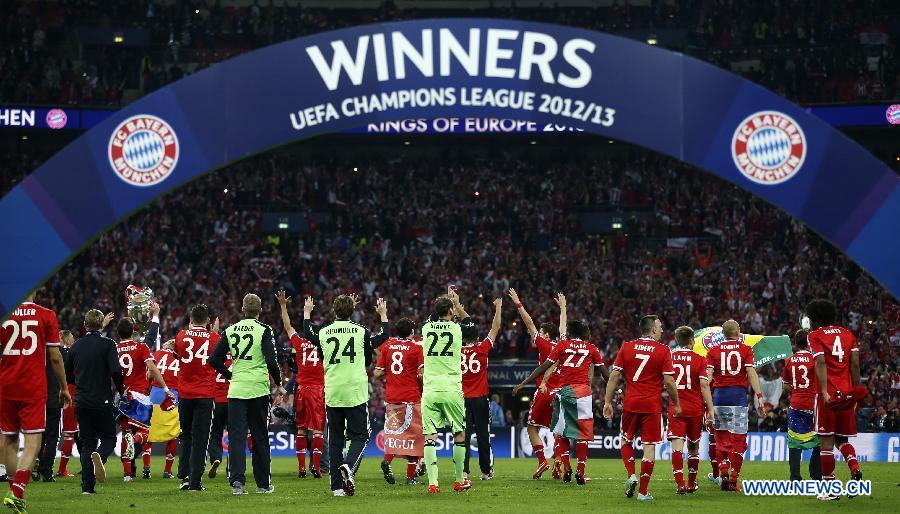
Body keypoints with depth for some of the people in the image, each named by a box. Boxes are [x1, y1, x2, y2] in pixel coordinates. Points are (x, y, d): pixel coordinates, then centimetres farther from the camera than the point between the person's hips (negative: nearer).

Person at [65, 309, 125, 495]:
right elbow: (116, 370, -18)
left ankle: (87, 486, -1)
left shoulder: (76, 345, 7)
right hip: (102, 401, -4)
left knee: (87, 442, 10)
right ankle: (99, 456, -25)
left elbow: (67, 374, 13)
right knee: (109, 438, 10)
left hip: (81, 402, 4)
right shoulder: (107, 344, -6)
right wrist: (121, 389, 0)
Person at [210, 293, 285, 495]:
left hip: (236, 390, 2)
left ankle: (237, 481, -13)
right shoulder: (263, 330, -4)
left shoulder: (230, 331, 5)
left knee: (237, 437, 1)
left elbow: (215, 360, 5)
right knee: (260, 437, 8)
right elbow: (271, 361, -13)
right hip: (259, 389, -2)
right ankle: (263, 483, 15)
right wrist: (278, 384, 1)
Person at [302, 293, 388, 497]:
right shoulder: (361, 331, -3)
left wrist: (307, 313, 42)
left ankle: (337, 486, 5)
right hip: (356, 394, -2)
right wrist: (383, 315, 32)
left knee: (335, 440, 8)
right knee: (360, 436, 6)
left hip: (332, 395, 2)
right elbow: (383, 337, 16)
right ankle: (349, 466, -23)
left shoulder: (324, 333, 2)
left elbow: (308, 334, 26)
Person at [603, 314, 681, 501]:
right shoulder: (663, 350, -4)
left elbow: (614, 376, 1)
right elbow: (668, 381, -6)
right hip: (652, 405, -2)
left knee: (626, 441, 19)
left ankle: (631, 475, -1)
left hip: (630, 403, 2)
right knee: (649, 446, 2)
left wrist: (608, 402, 7)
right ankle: (643, 491, 2)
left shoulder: (627, 347, 3)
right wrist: (677, 404, 6)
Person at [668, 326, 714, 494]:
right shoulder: (699, 360, -3)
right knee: (693, 446, 15)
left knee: (677, 445, -7)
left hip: (675, 409, 0)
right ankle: (692, 483, 24)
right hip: (695, 409, 0)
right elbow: (704, 385, -8)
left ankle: (680, 484, -20)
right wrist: (710, 410, -5)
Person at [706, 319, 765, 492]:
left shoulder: (714, 351, 8)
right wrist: (759, 397, -5)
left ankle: (723, 473, 1)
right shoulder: (745, 350, 4)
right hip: (739, 394, -2)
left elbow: (708, 376, 0)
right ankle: (733, 480, -1)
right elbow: (751, 374, -4)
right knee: (738, 439, 2)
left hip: (719, 394, 2)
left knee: (722, 437, 13)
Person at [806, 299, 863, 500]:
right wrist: (856, 391, 15)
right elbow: (855, 365, 10)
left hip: (828, 394, -5)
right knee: (842, 439, 16)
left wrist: (825, 392, -20)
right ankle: (855, 469, -10)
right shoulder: (848, 334, 15)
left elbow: (821, 363, -13)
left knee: (826, 441, 0)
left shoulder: (816, 336, 1)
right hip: (847, 392, 5)